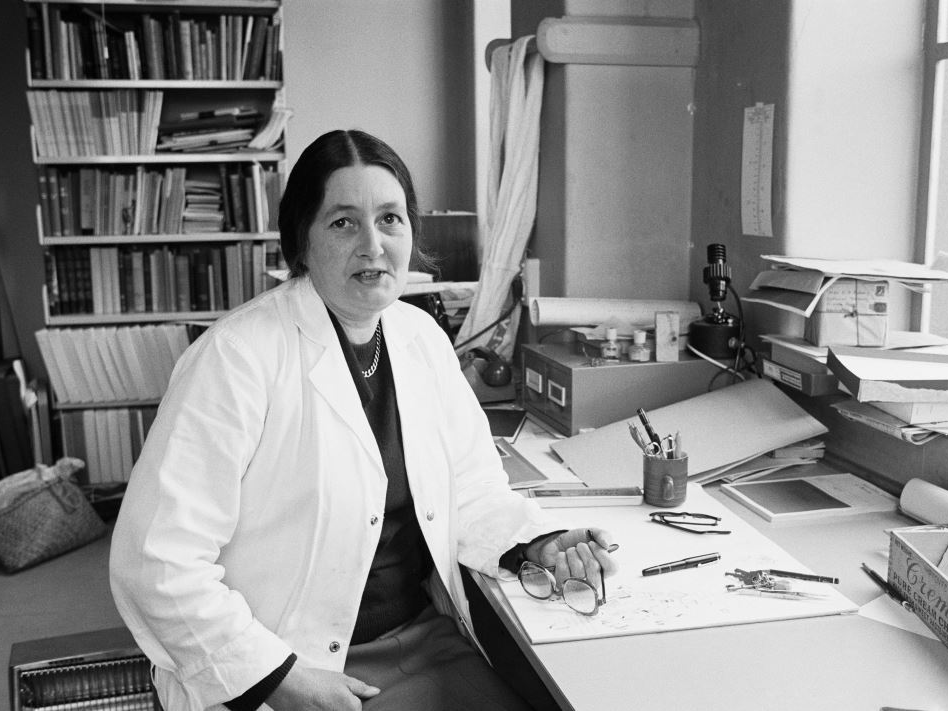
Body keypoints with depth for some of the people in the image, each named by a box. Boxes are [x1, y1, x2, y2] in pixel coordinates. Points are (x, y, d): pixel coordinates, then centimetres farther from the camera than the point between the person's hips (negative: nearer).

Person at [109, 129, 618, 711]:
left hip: (423, 640, 5)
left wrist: (539, 543, -6)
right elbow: (158, 563, -18)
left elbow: (470, 490, 11)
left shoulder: (423, 337, 4)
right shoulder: (235, 357, -17)